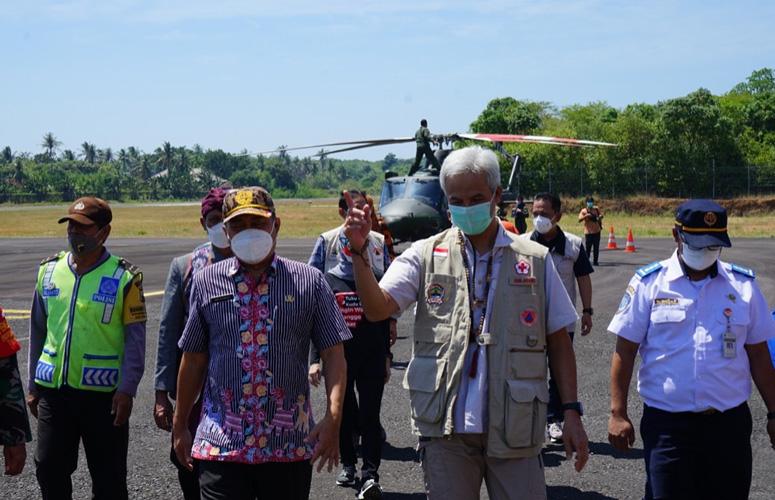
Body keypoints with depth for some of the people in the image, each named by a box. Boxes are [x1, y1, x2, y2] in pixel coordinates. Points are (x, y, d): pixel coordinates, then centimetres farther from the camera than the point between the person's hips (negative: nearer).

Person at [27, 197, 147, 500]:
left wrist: (127, 389, -13)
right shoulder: (49, 270, 6)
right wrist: (33, 386, 12)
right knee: (49, 469, 9)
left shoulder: (124, 277, -7)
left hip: (103, 392, -4)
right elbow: (38, 332, 12)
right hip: (53, 390, 4)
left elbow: (135, 339, -6)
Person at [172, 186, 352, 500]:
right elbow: (193, 359, 12)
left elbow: (333, 354, 0)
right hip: (220, 446, 0)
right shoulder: (205, 282, 6)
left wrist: (333, 417, -12)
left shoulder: (310, 282, 3)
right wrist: (180, 426, 16)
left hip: (290, 446, 0)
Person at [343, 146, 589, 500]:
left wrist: (571, 412, 2)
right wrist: (359, 251, -22)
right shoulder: (425, 256, 5)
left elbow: (558, 342, 8)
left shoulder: (535, 261, 6)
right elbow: (377, 309, -7)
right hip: (445, 427, 0)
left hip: (514, 428, 0)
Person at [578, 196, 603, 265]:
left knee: (596, 248, 5)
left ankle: (595, 261, 11)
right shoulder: (584, 211, -4)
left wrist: (600, 217, -6)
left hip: (596, 231, 3)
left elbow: (601, 215, 18)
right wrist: (586, 216, -32)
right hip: (588, 232, -3)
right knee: (587, 248, -5)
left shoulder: (596, 209, 7)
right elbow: (579, 219, -16)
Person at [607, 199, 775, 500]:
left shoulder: (743, 285, 6)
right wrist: (617, 413, -4)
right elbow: (625, 350, 0)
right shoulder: (648, 283, -1)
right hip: (667, 424, -2)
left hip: (729, 422, 2)